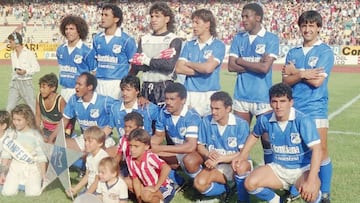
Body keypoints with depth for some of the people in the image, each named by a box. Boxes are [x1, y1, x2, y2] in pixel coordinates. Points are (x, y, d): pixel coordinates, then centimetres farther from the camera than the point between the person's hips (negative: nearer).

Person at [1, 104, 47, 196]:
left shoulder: (35, 135, -7)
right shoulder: (10, 134, 1)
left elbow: (41, 157, -4)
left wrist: (43, 175, -6)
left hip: (32, 168, -2)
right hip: (15, 167, 3)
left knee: (33, 193, -18)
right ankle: (18, 182, 16)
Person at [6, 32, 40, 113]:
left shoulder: (29, 53, -8)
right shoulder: (13, 54, 12)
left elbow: (37, 68, -10)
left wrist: (25, 71, -23)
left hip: (26, 83, -6)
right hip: (14, 83, 6)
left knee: (32, 108, 0)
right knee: (9, 109, 3)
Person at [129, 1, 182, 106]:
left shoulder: (174, 40, -2)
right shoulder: (144, 39, 13)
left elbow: (169, 65, -15)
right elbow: (135, 66, 3)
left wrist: (147, 60, -5)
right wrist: (159, 60, -8)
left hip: (165, 87, -4)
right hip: (146, 87, 5)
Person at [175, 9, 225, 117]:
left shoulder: (218, 45, -1)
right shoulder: (189, 45, 12)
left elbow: (208, 68, -14)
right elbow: (179, 68, 1)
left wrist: (189, 63, 1)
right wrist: (202, 70, -6)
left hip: (209, 94, -3)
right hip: (189, 93, 3)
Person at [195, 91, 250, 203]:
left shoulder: (241, 124, -12)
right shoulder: (206, 121, -3)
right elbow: (200, 146, 6)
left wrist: (219, 158, -22)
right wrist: (209, 154, -18)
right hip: (217, 166, 3)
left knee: (241, 166, -39)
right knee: (199, 183, -27)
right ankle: (227, 188, 3)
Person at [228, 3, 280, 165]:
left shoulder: (271, 39, -4)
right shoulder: (238, 38, 8)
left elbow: (265, 67, -15)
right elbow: (231, 66, 0)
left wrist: (241, 61, -4)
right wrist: (255, 65, -8)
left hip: (262, 97, -4)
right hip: (241, 95, 4)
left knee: (266, 137, 3)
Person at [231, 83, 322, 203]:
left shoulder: (303, 120, -22)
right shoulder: (265, 120, -8)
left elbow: (317, 150, -29)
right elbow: (255, 135, 17)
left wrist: (311, 181, -39)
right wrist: (242, 155, 10)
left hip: (303, 169, -4)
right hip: (279, 168, 4)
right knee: (250, 183, -19)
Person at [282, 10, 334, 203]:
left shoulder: (325, 51, -3)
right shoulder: (293, 53, 10)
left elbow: (317, 81, -14)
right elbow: (286, 81, 2)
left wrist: (296, 72, -3)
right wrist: (304, 74, -14)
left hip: (315, 109, -4)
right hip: (293, 108, 4)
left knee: (321, 152, -1)